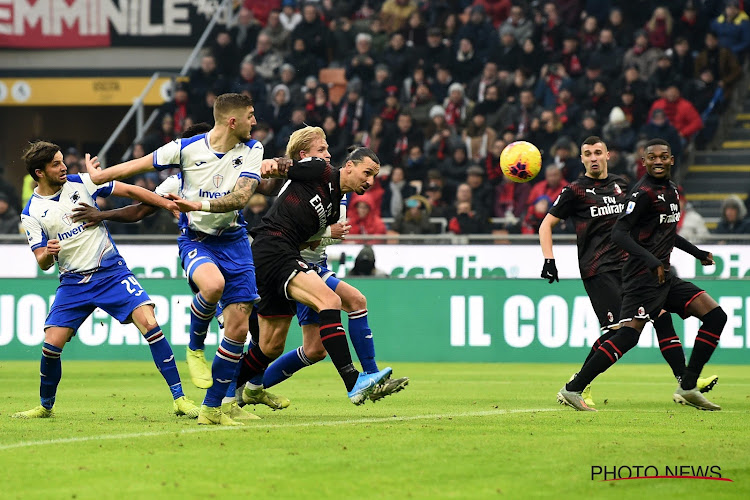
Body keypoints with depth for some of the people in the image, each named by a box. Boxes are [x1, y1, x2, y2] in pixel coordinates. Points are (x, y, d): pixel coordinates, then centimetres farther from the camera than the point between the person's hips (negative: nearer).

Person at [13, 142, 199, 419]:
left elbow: (129, 190, 2)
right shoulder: (32, 213, -1)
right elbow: (42, 262, 0)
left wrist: (169, 204, -7)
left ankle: (179, 398, -15)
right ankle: (45, 406, 19)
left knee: (149, 323, -18)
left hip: (111, 271, -1)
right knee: (51, 344, -8)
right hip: (73, 282, 1)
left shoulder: (81, 183, -1)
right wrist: (47, 253, -25)